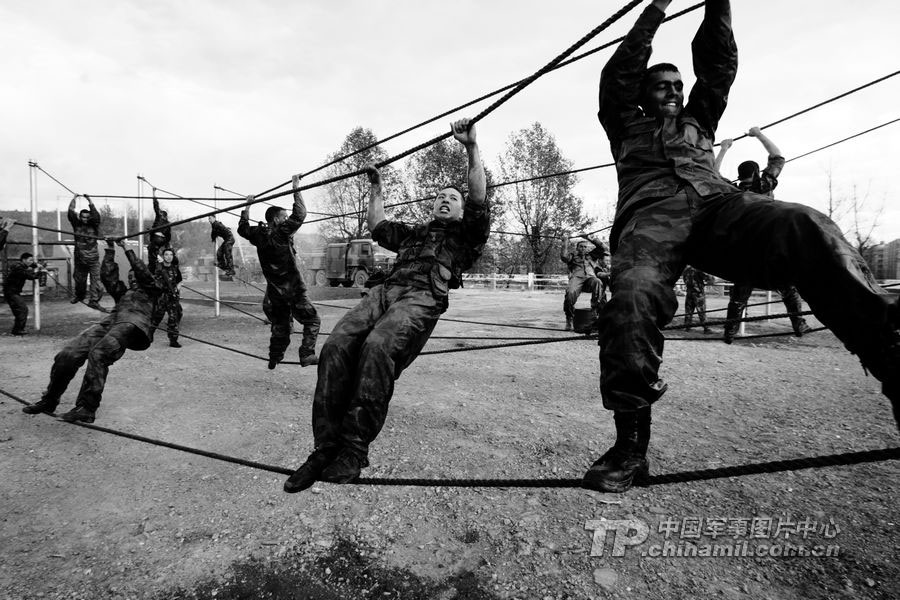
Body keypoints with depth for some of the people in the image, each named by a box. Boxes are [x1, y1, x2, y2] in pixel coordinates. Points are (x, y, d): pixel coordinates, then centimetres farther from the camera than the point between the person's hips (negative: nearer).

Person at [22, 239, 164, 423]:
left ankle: (87, 408, -30)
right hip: (110, 321, 6)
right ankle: (49, 401, 1)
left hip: (133, 324, -6)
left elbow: (142, 271, 13)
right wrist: (110, 250, 29)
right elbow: (108, 276, 30)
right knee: (67, 354, -16)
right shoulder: (123, 293, 40)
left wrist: (127, 250, 17)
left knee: (98, 354, -32)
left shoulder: (151, 290, 26)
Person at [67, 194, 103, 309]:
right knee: (79, 279, 14)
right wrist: (73, 200, 0)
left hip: (93, 258, -2)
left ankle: (93, 301, -5)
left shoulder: (94, 225, 2)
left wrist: (90, 201, -11)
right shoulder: (76, 225, 6)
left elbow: (96, 216, -13)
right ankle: (79, 295, 37)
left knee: (95, 280, -8)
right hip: (80, 259, 2)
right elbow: (71, 214, -3)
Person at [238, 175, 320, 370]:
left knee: (280, 326, 21)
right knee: (312, 320, 2)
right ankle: (307, 355, -8)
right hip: (293, 291, -7)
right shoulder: (281, 232, -15)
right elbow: (299, 214, -16)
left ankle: (274, 359, 29)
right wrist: (296, 188, -10)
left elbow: (242, 228, 23)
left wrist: (247, 206, 28)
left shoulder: (259, 235, 3)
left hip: (275, 293, 7)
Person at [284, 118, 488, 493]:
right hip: (384, 289, 5)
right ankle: (325, 448, -22)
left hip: (423, 297, -5)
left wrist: (471, 148, 5)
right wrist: (376, 187, 52)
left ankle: (354, 450, -28)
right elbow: (376, 225, 48)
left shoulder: (465, 234, 25)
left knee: (378, 347, -36)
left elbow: (480, 199, 10)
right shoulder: (413, 233, 40)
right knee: (336, 346, -25)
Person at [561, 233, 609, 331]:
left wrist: (591, 239, 18)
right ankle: (569, 319, -19)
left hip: (590, 278, 1)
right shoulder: (573, 256, 28)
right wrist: (565, 243, 13)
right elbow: (564, 257, 7)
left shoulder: (591, 256, 34)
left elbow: (603, 249, 23)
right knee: (570, 293, -34)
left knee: (598, 282, -37)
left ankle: (595, 310, -32)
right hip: (576, 278, -1)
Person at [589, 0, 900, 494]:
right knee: (632, 298, -35)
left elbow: (718, 67, 36)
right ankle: (630, 444, -30)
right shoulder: (626, 126, 34)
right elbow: (618, 74, 26)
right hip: (652, 214, -3)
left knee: (808, 229, -30)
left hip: (718, 203, 4)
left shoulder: (697, 123, 41)